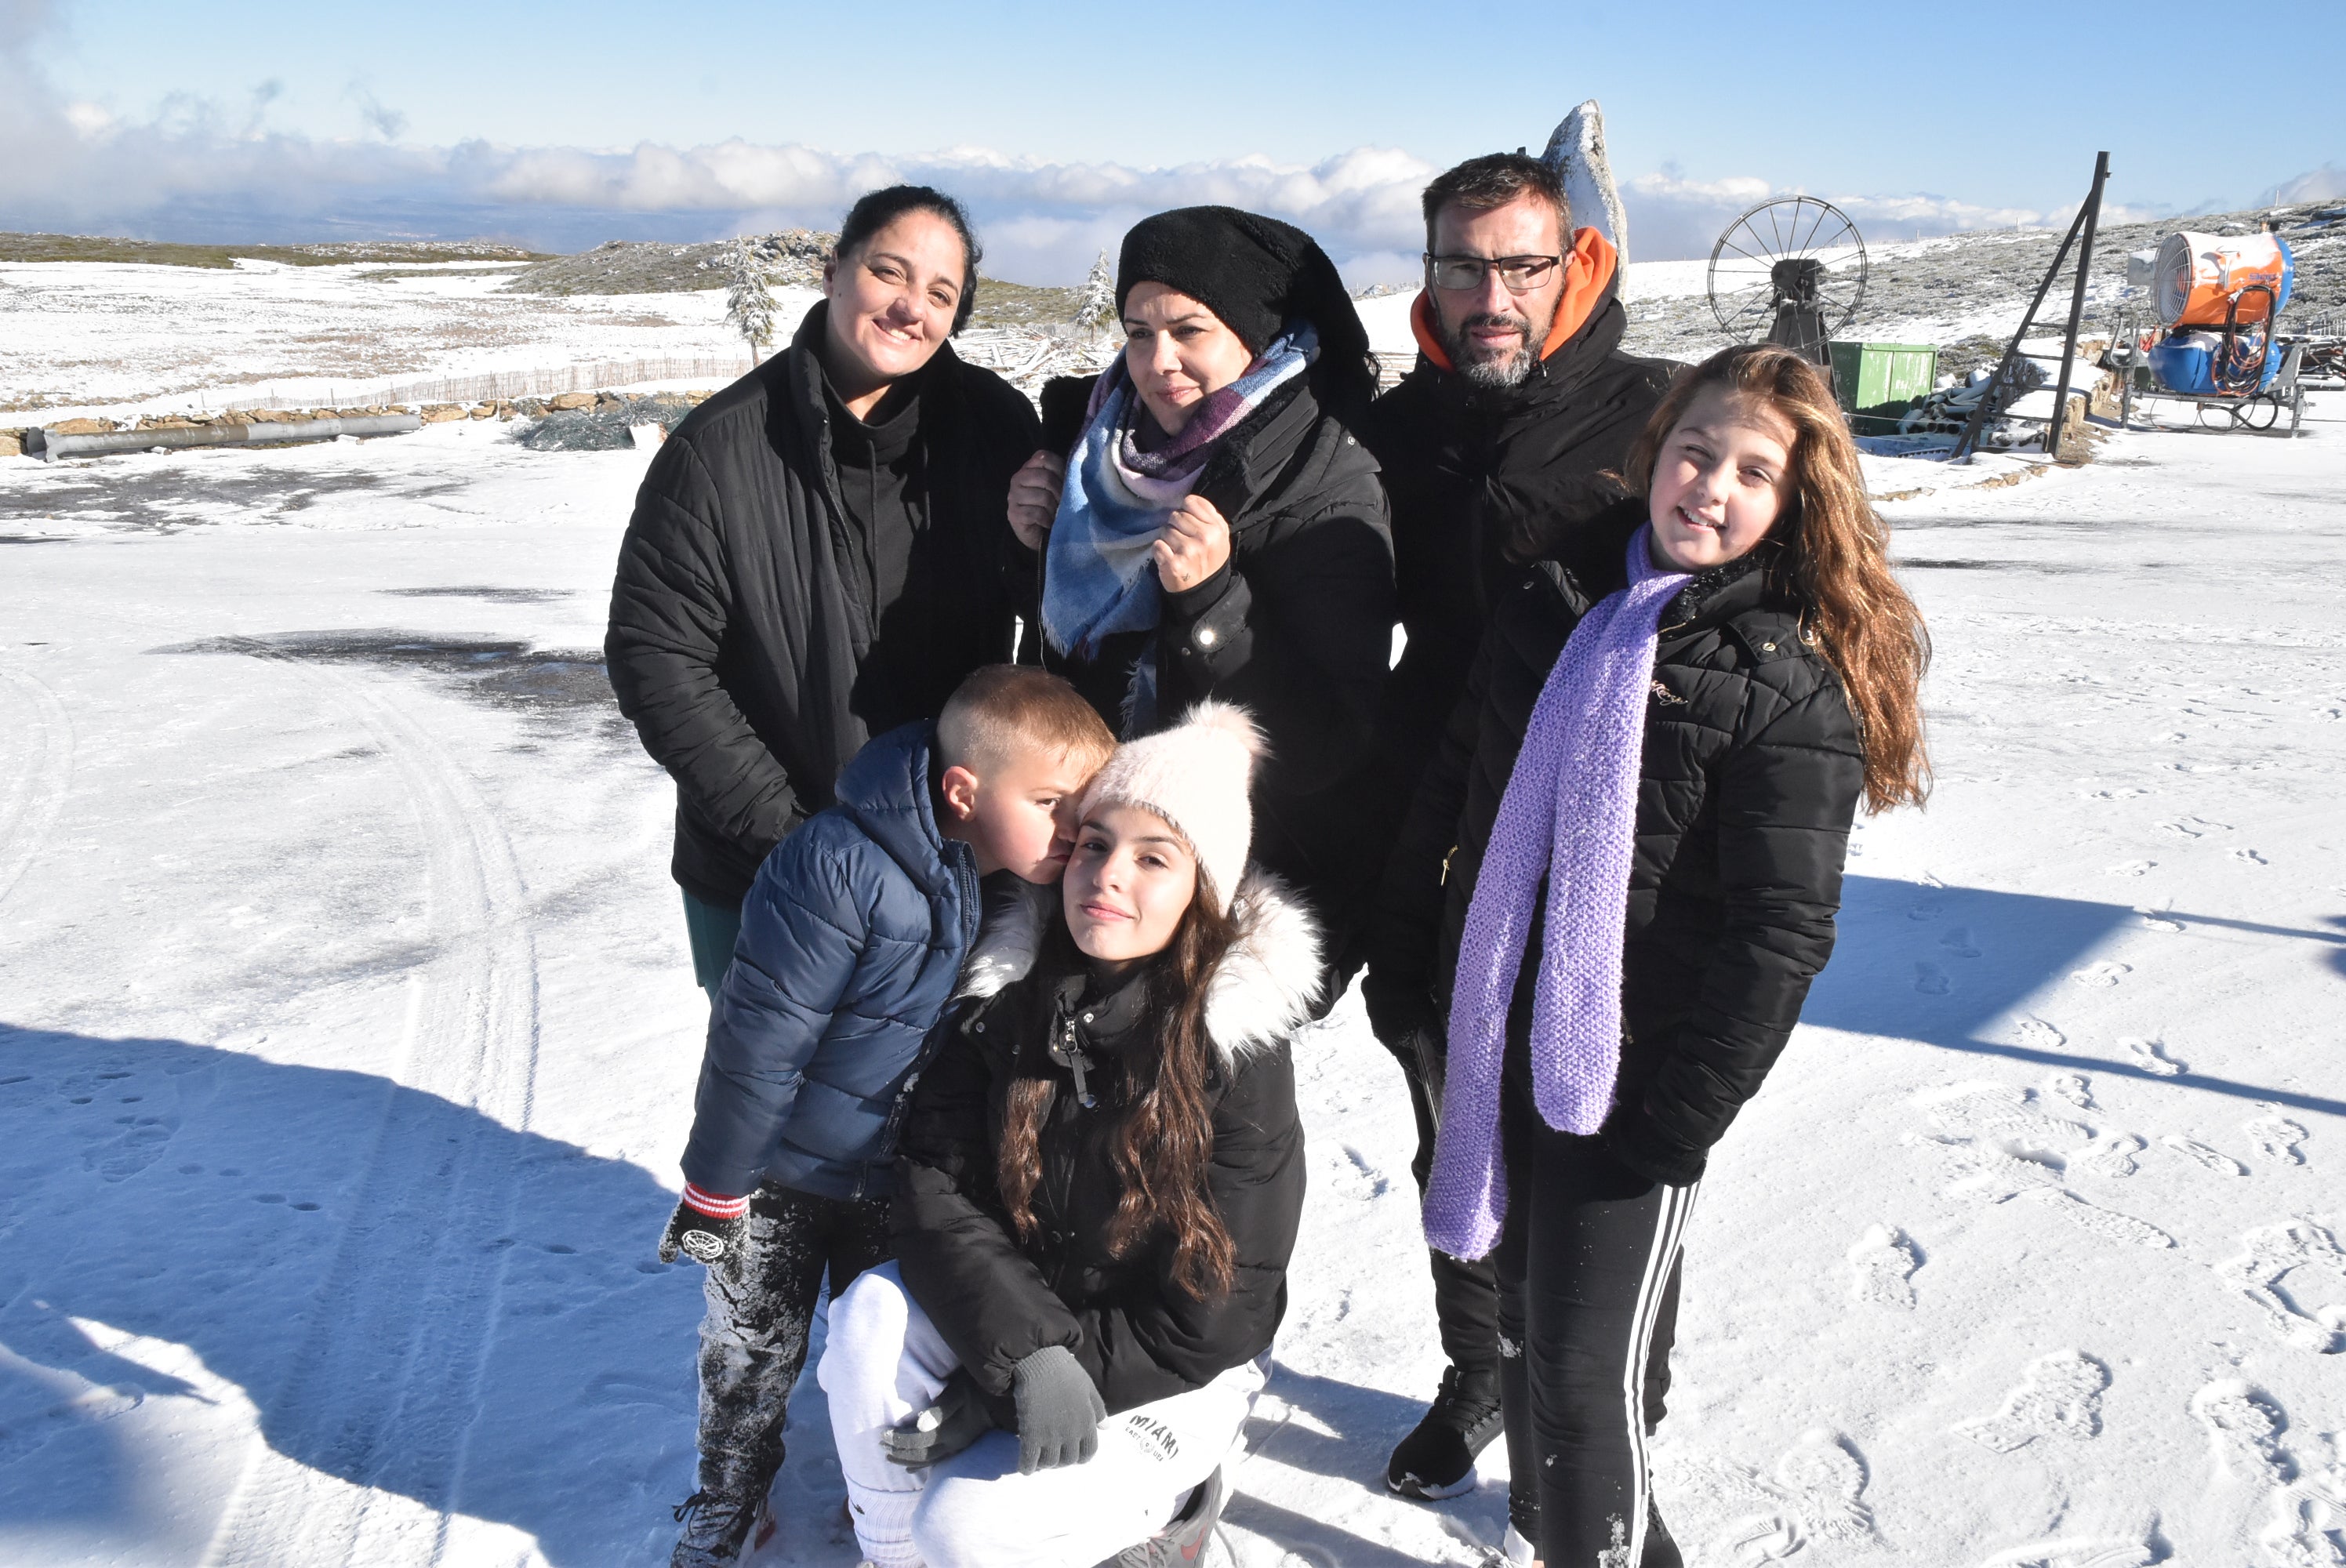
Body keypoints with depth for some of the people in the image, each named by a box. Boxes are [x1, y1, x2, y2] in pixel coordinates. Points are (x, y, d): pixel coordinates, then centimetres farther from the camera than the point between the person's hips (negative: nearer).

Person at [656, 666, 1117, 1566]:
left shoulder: (1028, 893, -12)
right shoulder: (841, 867, -33)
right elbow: (757, 1038, -25)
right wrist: (715, 1185, -17)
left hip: (907, 1181, 4)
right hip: (783, 1173, -4)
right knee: (751, 1349, 15)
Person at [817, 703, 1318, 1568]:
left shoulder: (1241, 1063, -20)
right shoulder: (1006, 1000, -8)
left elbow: (1208, 1322, -18)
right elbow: (933, 1186, -12)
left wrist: (990, 1398, -20)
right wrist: (1029, 1350, -29)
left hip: (1172, 1374, -4)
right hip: (1009, 1320, 4)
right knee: (872, 1316, -24)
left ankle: (1160, 1495, 6)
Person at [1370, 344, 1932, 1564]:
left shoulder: (1793, 685, -13)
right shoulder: (1559, 594, 4)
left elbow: (1781, 934, -15)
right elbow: (1452, 783, 11)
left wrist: (1676, 1126, -17)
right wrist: (1407, 962, 10)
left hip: (1625, 1081, -5)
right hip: (1497, 1040, 6)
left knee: (1582, 1366, 2)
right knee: (1522, 1321, 21)